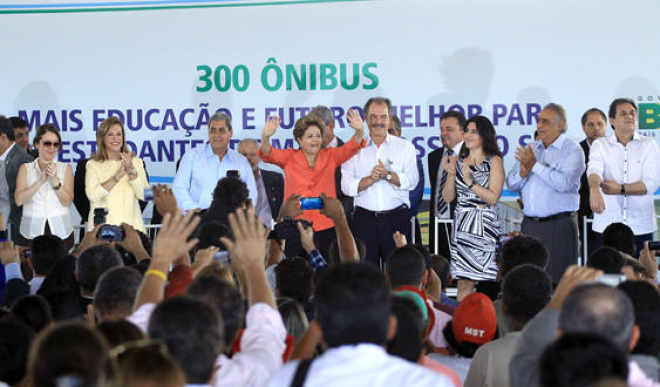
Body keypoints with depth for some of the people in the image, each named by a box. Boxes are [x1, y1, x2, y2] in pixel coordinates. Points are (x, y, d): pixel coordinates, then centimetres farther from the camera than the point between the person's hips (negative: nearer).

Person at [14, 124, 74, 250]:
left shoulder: (66, 168, 8)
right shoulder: (25, 168, 7)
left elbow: (67, 201, -3)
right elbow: (19, 200, -7)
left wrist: (55, 180, -15)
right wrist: (41, 180, -13)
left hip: (61, 231, 0)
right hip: (32, 232, 0)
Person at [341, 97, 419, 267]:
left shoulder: (404, 147, 9)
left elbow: (411, 180, -4)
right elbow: (347, 186, -2)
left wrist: (387, 175, -18)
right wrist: (371, 179, -16)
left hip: (397, 217, 0)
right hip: (365, 219, 0)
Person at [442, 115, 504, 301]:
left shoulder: (494, 161, 1)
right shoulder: (458, 161, 12)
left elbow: (493, 198, -8)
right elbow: (448, 198, 8)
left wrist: (470, 181, -15)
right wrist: (451, 174, -6)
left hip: (484, 226, -4)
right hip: (461, 226, 4)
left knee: (485, 282, -8)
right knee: (463, 282, 1)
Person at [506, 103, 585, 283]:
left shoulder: (573, 150, -2)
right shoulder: (531, 149, 16)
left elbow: (564, 183, -18)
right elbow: (511, 184, 14)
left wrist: (536, 165, -15)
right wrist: (522, 174, -8)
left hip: (558, 226, -5)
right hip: (529, 225, 5)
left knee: (558, 280, -7)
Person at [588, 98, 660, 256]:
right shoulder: (600, 145, 8)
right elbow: (594, 170, -12)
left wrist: (620, 189, -15)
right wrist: (595, 190, -34)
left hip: (641, 226, 0)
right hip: (607, 225, 0)